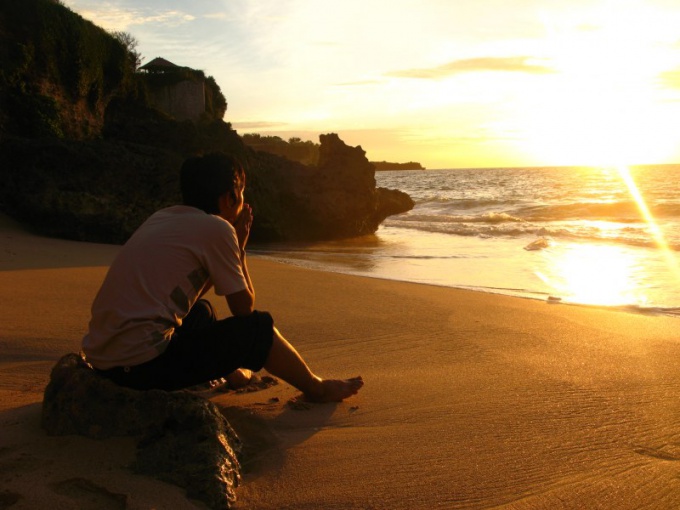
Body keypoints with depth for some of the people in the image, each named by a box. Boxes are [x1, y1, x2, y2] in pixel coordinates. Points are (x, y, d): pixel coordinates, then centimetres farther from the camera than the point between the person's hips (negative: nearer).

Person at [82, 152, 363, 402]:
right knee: (259, 327, 1)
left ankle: (227, 373, 47)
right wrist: (240, 247, 11)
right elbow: (244, 307, 0)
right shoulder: (216, 228, -9)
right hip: (143, 362, -9)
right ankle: (317, 389, 20)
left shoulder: (161, 218, 15)